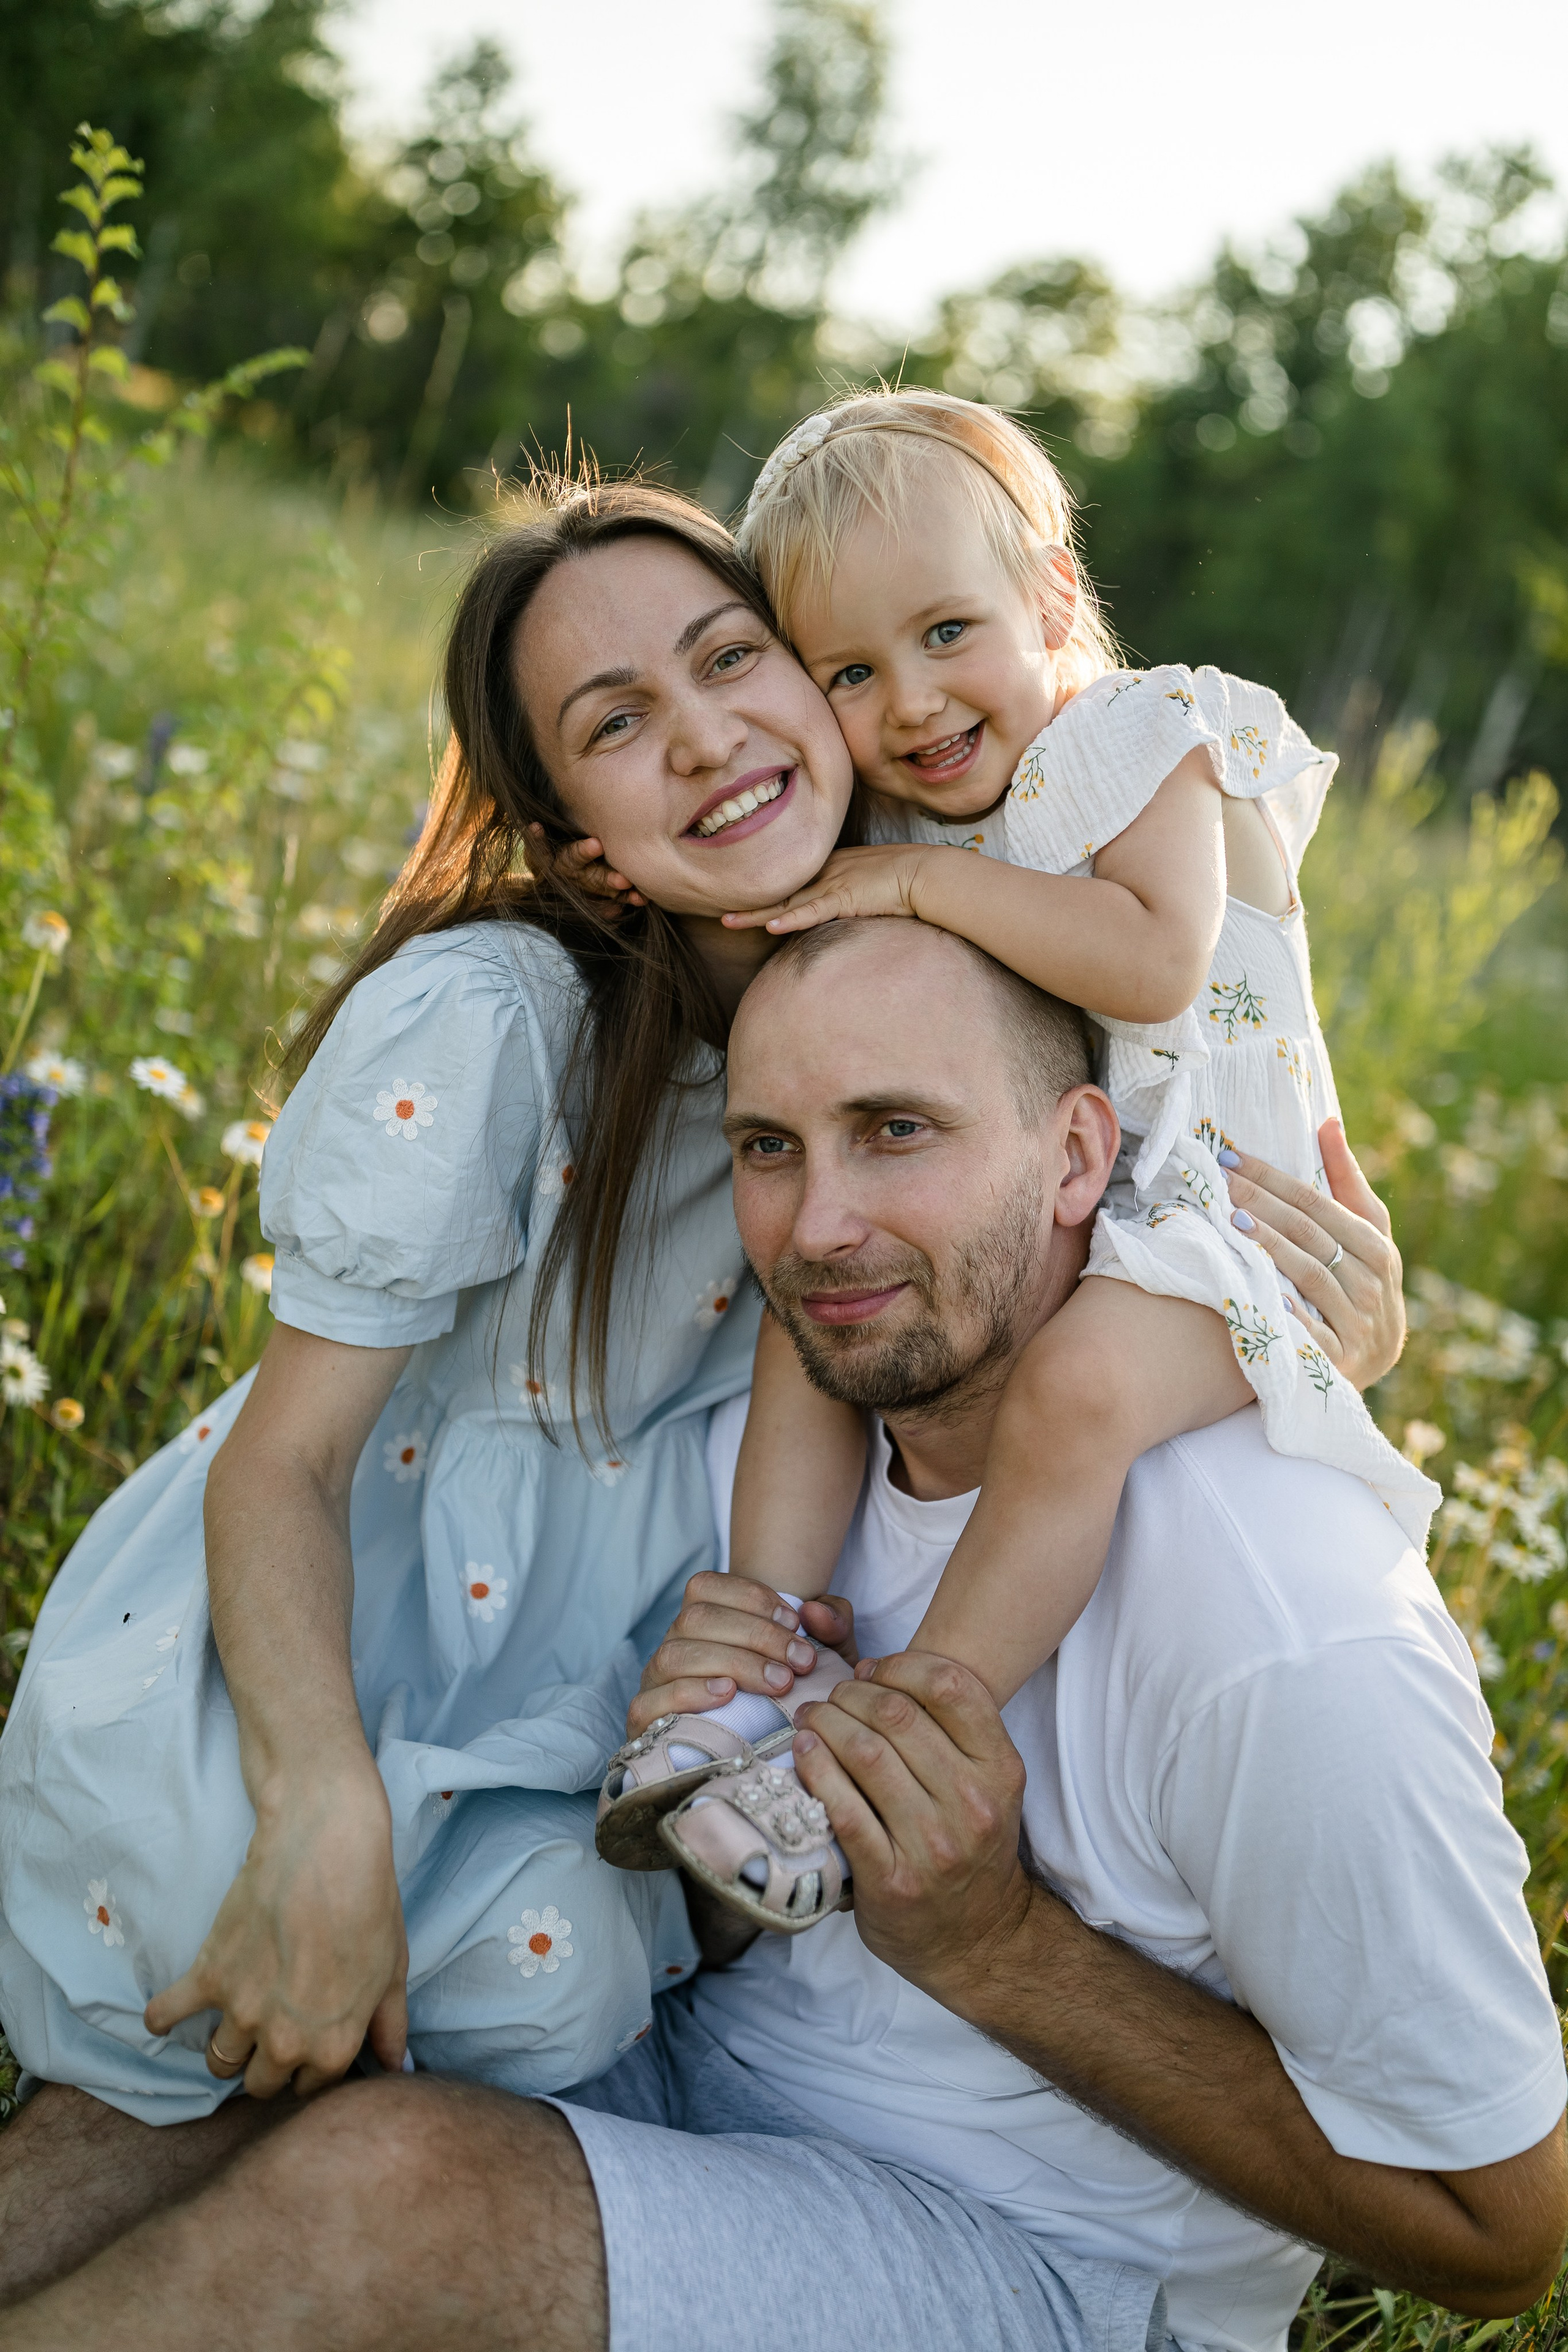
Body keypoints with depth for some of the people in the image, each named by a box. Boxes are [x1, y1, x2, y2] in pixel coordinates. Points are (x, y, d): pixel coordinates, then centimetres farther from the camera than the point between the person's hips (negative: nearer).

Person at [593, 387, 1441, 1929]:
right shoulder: (907, 822, 10)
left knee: (1074, 1385, -34)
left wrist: (924, 881, -24)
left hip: (1199, 1214, -8)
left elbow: (1157, 963, -27)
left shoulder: (1146, 742, -10)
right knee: (806, 1323, 3)